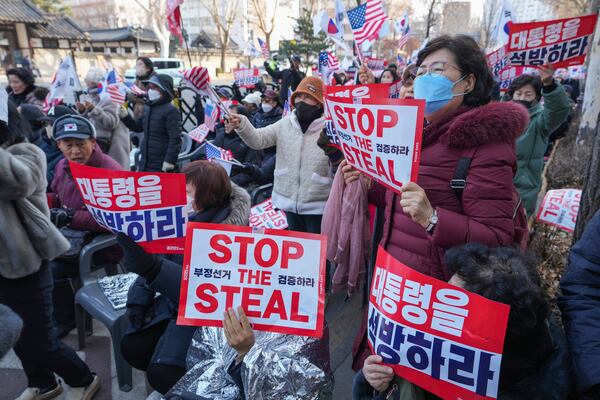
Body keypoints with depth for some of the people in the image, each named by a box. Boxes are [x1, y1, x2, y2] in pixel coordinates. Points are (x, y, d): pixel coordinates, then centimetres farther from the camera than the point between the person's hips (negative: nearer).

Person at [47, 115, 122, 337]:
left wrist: (71, 218, -31)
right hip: (69, 234, 9)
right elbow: (57, 197, 22)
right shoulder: (63, 166, 4)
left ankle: (65, 321, 7)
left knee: (50, 269, -20)